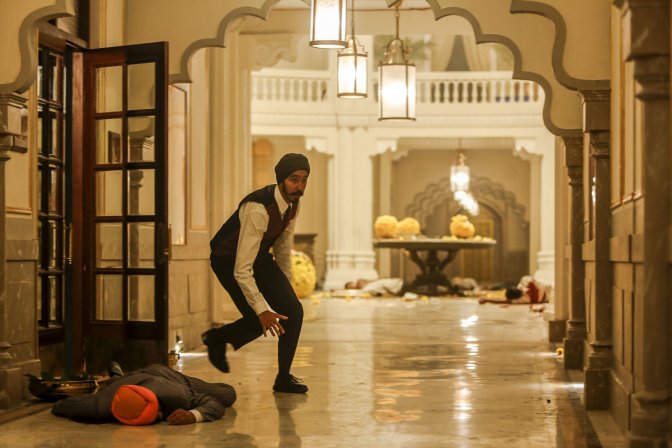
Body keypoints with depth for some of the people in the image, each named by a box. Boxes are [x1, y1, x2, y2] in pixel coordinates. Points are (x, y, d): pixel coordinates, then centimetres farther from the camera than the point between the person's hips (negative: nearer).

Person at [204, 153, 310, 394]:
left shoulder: (293, 204, -9)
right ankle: (217, 337, 15)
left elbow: (283, 249, 9)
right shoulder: (258, 209, -36)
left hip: (260, 256, 7)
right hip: (230, 260, -7)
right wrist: (262, 310, -37)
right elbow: (242, 270, -36)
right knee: (259, 321, -17)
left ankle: (284, 377, 7)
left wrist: (285, 290, 16)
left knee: (293, 310, -7)